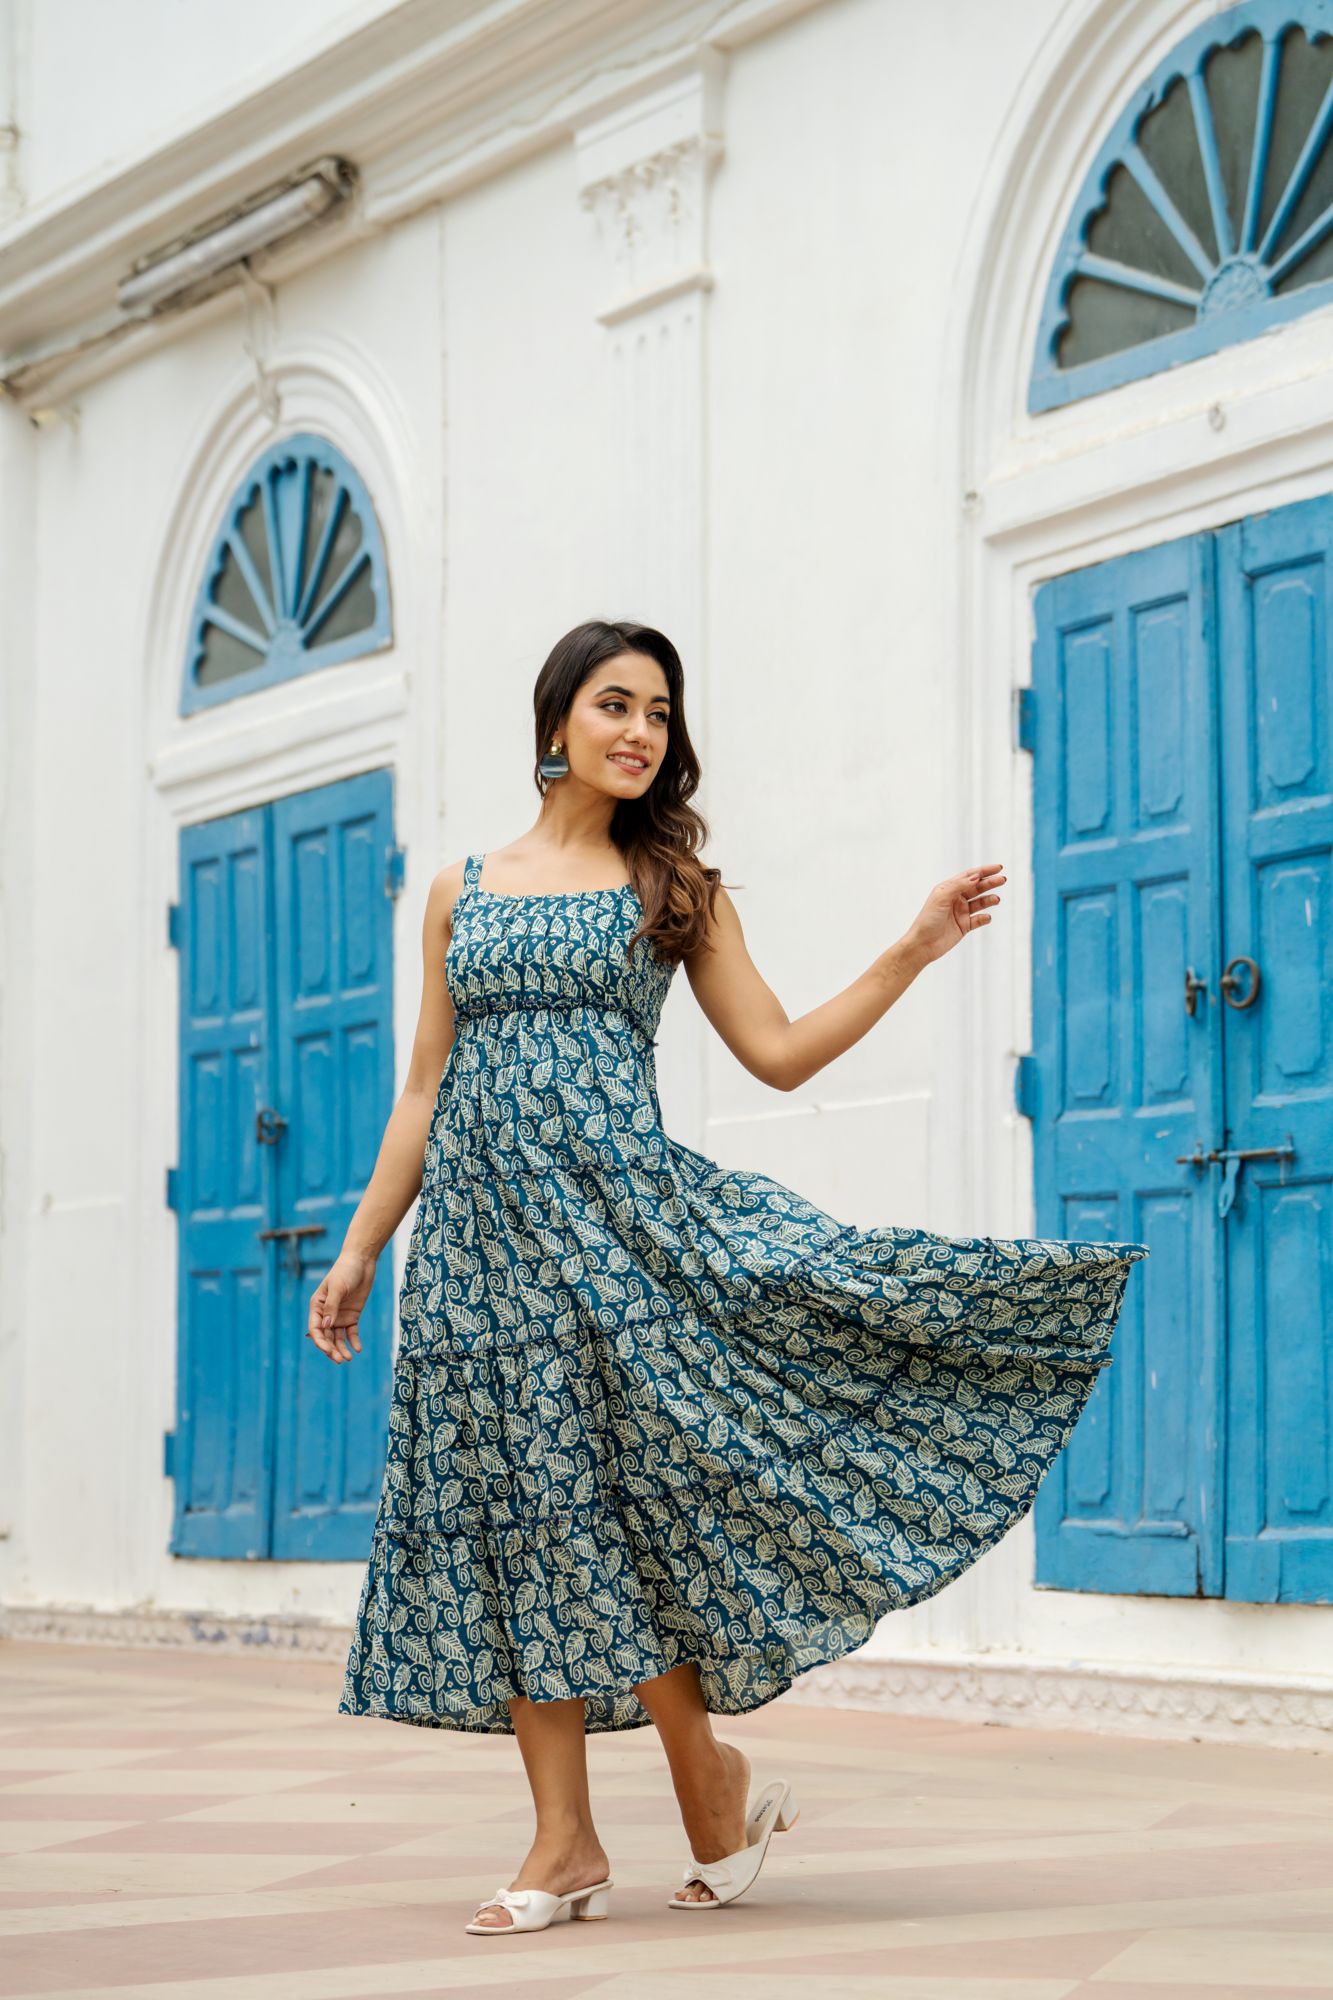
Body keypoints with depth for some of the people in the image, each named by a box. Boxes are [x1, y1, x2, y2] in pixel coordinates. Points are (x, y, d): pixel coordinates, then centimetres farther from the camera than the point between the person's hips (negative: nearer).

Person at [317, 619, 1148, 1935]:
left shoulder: (672, 888, 9)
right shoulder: (462, 891, 13)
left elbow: (780, 1053, 5)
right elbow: (425, 1091, 14)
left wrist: (914, 949, -1)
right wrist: (359, 1248, 10)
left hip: (614, 1209, -2)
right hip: (480, 1222, 3)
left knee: (609, 1501, -10)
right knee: (514, 1519, 0)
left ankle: (712, 1783, 10)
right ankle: (563, 1843, 5)